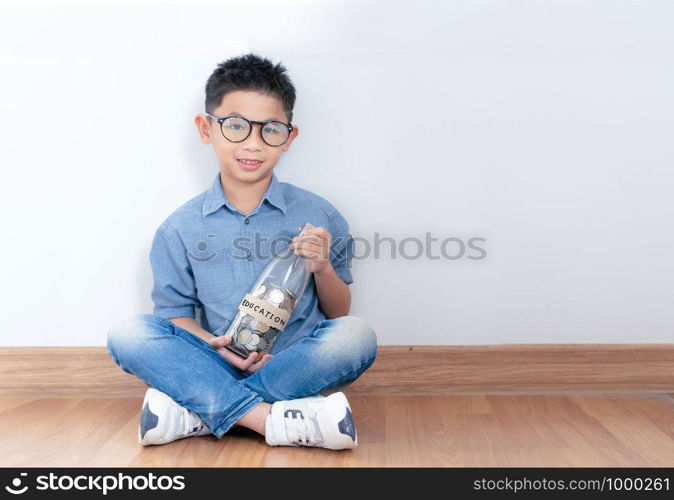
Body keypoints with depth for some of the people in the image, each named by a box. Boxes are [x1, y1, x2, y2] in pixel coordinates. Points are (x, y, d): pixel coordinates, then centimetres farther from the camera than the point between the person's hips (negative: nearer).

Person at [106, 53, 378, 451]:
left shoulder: (318, 216, 0)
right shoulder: (180, 229, 1)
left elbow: (339, 314, 7)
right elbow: (175, 312, 5)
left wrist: (322, 269, -13)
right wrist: (214, 344, -16)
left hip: (294, 362, 0)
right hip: (218, 364, 0)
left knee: (358, 335, -29)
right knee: (127, 334, -21)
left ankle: (196, 411, -24)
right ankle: (273, 420, -29)